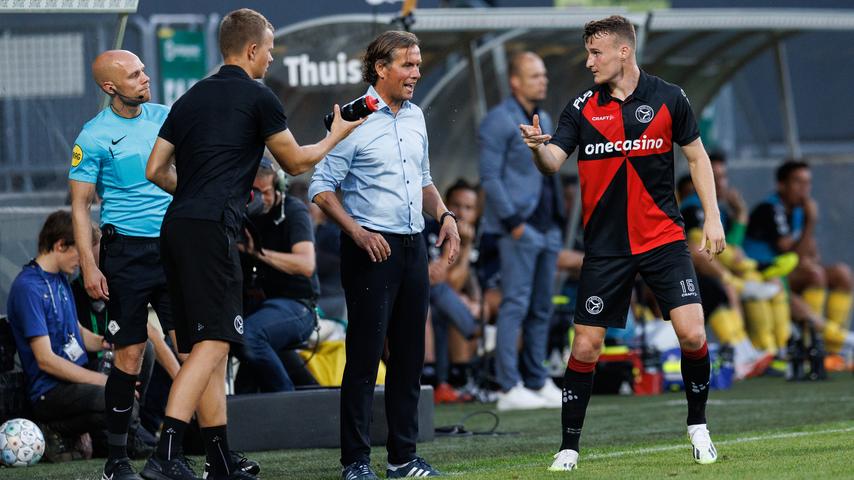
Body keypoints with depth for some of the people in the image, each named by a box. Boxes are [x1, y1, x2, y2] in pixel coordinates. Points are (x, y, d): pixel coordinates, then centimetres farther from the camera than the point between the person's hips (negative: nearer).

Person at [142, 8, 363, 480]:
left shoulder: (191, 98, 18)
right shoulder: (258, 98, -1)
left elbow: (156, 169, 17)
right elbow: (295, 162, 9)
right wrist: (336, 135, 26)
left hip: (176, 227, 8)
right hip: (211, 229, -8)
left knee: (205, 346, 10)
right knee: (212, 342, -13)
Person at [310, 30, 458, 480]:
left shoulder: (415, 116, 13)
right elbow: (321, 188, -10)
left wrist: (445, 215, 9)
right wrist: (357, 232, -19)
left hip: (413, 247, 7)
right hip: (371, 249, -7)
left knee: (409, 355, 9)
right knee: (365, 355, -7)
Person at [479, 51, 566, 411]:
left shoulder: (543, 120, 19)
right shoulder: (498, 121, -7)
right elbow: (489, 177, -12)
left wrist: (558, 219, 15)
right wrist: (512, 220, -17)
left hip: (547, 228, 8)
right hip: (520, 229, -8)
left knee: (541, 308, 9)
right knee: (515, 304, -10)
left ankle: (537, 382, 15)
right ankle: (509, 389, -12)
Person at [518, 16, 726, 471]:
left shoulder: (668, 98, -1)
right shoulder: (581, 108, 0)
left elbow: (697, 157, 7)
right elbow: (553, 162, -9)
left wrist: (712, 218, 1)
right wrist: (537, 147, -32)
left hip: (663, 238, -1)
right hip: (605, 246, 1)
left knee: (692, 333, -14)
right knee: (584, 348, 0)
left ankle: (698, 426, 8)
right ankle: (569, 447, 12)